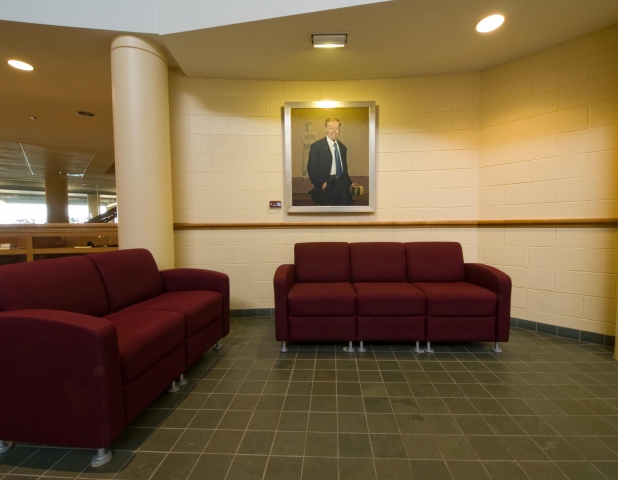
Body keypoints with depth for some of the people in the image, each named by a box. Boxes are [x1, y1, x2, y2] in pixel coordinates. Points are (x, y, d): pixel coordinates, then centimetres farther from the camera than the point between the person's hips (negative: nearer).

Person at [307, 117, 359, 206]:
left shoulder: (343, 147, 16)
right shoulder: (316, 146, -4)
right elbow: (312, 168, -9)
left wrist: (350, 183, 19)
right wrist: (321, 183, -15)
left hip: (342, 185, 6)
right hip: (326, 188, -5)